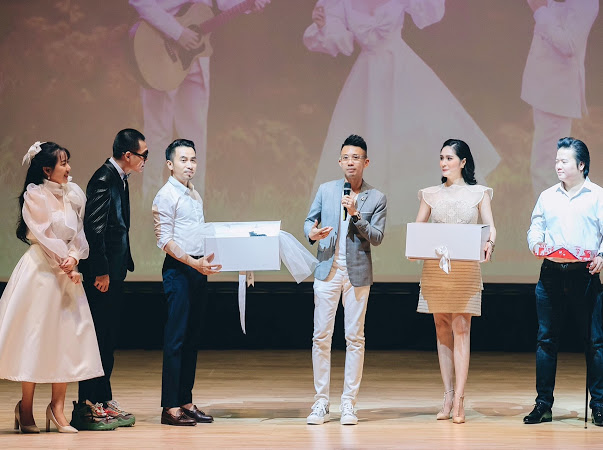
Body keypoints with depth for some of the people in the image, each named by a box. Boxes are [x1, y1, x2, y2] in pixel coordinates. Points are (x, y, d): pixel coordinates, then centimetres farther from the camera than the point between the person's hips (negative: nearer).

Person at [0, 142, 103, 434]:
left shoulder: (72, 195, 11)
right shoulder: (34, 196, -7)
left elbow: (78, 234, 7)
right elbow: (43, 236, -11)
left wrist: (73, 257, -11)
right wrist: (63, 264, -9)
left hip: (67, 271, 6)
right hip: (41, 270, -6)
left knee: (66, 338, 2)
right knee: (35, 336, -3)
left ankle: (57, 408, 6)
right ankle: (26, 409, 5)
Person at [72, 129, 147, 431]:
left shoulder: (119, 179, 15)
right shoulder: (103, 180, -15)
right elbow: (94, 228, -20)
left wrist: (122, 266, 16)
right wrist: (100, 271, -20)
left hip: (114, 271, 10)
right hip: (102, 273, -10)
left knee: (109, 338, 13)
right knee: (98, 338, -7)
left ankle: (104, 401, 20)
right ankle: (87, 407, -4)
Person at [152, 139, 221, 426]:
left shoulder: (195, 196, 17)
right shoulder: (166, 196, -8)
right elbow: (164, 241, -15)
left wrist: (206, 262, 11)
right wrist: (194, 263, -22)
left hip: (198, 270, 8)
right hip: (179, 270, -8)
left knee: (192, 337, 10)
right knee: (176, 337, -9)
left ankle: (186, 402, 14)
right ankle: (170, 407, -9)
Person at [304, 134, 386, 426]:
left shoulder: (377, 198, 2)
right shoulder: (325, 190, 8)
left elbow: (377, 237, -4)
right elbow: (309, 219, 12)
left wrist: (355, 215, -17)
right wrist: (311, 233, -11)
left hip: (357, 273, -1)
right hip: (327, 271, 1)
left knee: (355, 338, 1)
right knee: (321, 336, -1)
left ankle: (348, 404, 6)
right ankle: (321, 404, 4)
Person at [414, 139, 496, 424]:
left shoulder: (478, 193, 8)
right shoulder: (430, 194, 12)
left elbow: (490, 227, 1)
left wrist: (489, 243, -21)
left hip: (465, 269, -2)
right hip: (435, 268, 2)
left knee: (461, 330, -8)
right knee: (443, 332, 4)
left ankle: (459, 400, -11)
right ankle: (448, 397, 8)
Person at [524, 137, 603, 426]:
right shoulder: (547, 197, 15)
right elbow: (535, 228, 16)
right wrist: (536, 242, -7)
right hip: (551, 274, 3)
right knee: (546, 338, 3)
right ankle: (543, 404, 9)